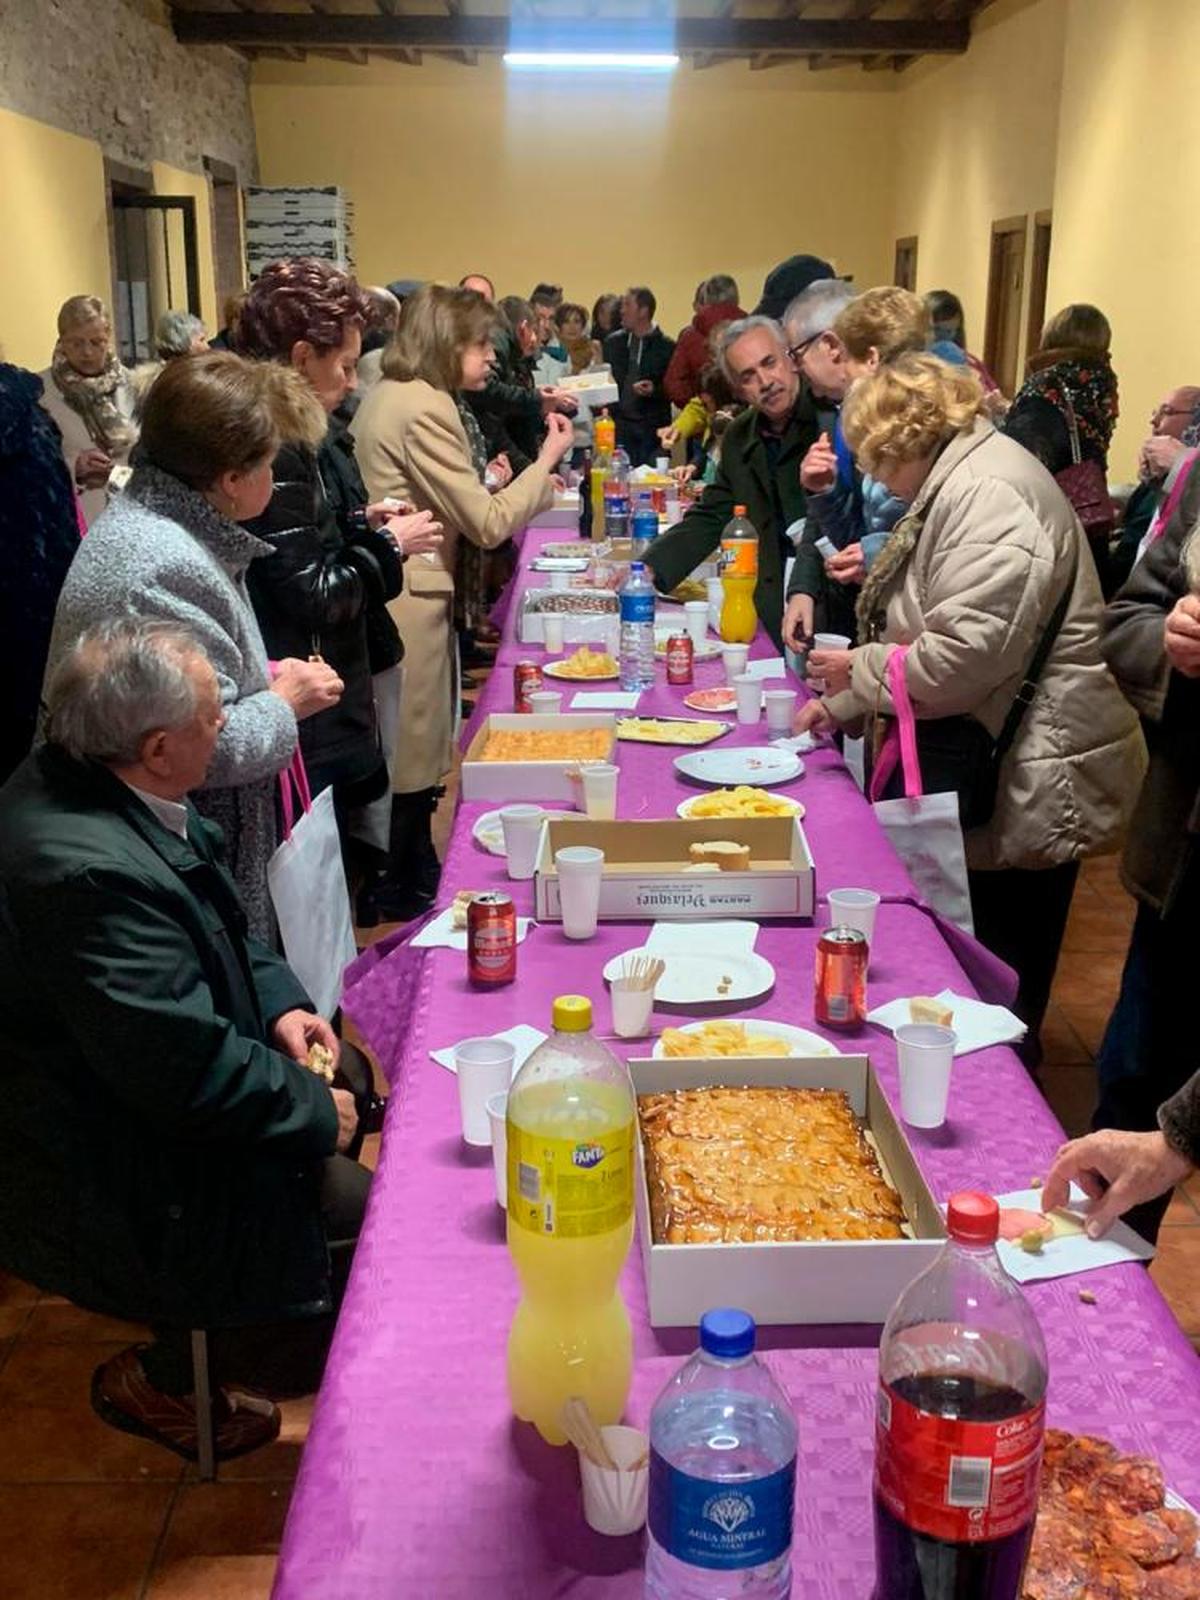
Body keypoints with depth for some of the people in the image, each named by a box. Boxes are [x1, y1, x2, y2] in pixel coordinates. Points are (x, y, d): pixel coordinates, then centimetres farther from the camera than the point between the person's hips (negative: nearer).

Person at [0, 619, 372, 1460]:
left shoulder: (76, 783, -4)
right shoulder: (88, 872, -34)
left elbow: (214, 927, 11)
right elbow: (191, 1075, -30)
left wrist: (280, 1000, -2)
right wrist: (315, 1111, -14)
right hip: (99, 1191, -10)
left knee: (347, 1075, 16)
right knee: (373, 1227, -7)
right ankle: (163, 1378, 15)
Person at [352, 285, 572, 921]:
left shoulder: (387, 394, 12)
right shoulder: (426, 407, -19)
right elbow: (488, 524, -18)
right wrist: (547, 459, -8)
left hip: (387, 593, 10)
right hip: (410, 602, -10)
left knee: (400, 750, 20)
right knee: (411, 757, 4)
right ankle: (410, 891, 18)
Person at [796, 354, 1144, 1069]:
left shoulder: (989, 493, -20)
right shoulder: (956, 483, 15)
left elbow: (964, 655, -28)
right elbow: (925, 632, 25)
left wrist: (860, 669, -12)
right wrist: (842, 704, 18)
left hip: (1025, 783, -10)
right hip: (975, 767, 10)